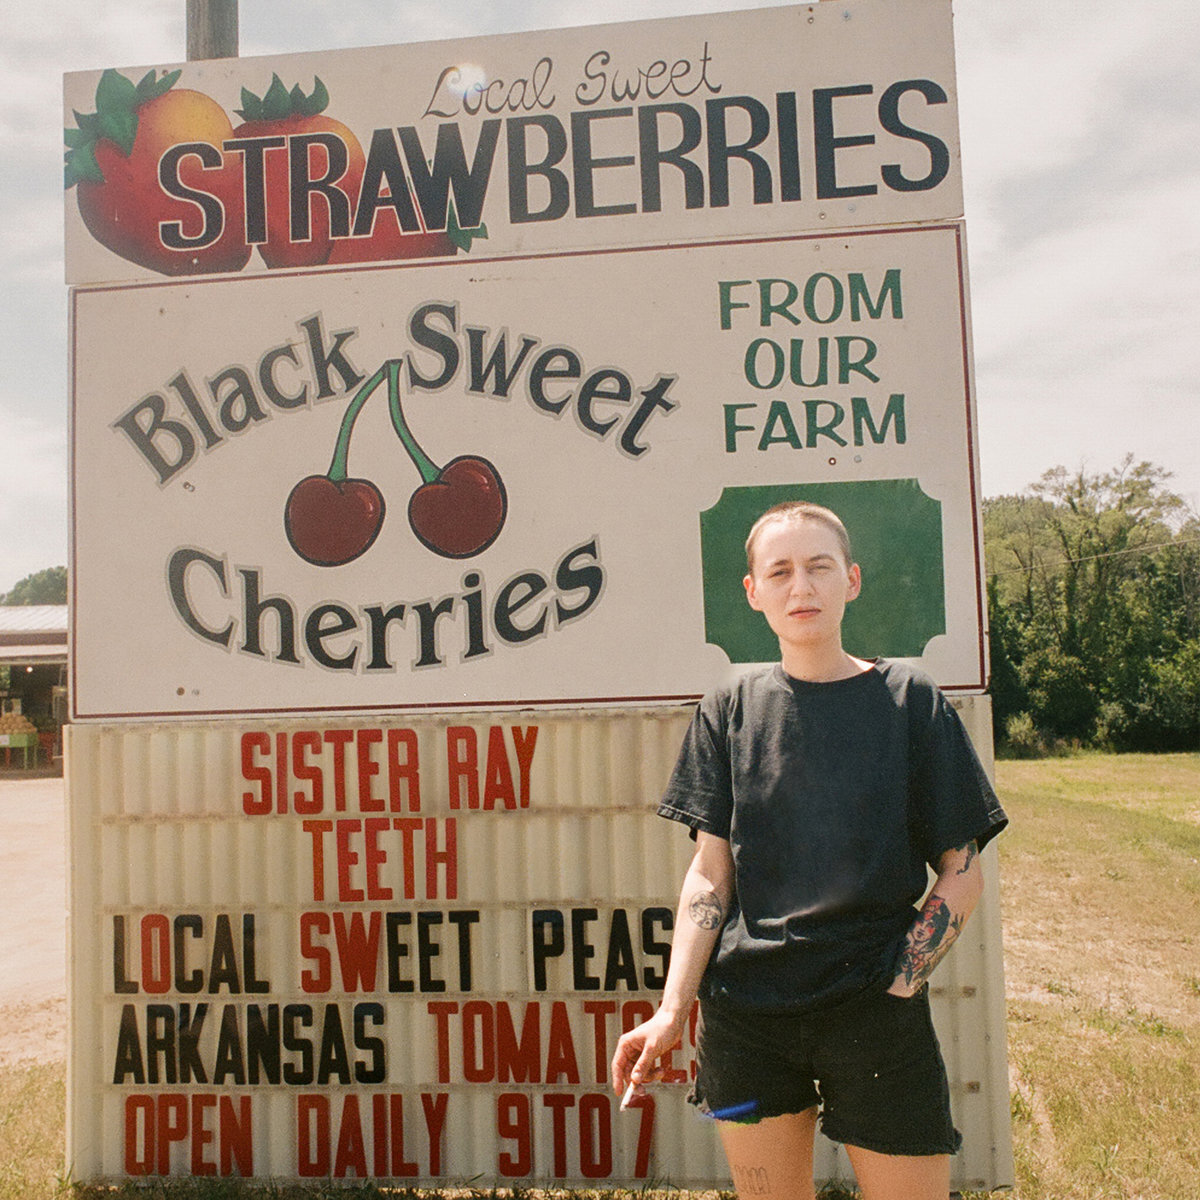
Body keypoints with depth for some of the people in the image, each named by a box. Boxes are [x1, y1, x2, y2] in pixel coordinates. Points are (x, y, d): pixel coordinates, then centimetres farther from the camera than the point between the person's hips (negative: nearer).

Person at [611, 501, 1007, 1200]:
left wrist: (893, 989, -8)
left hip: (877, 1014, -1)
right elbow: (711, 874, 3)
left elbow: (962, 873, 1)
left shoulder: (910, 700, 0)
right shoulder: (731, 711, 4)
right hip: (743, 1013, 2)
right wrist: (673, 1011, -7)